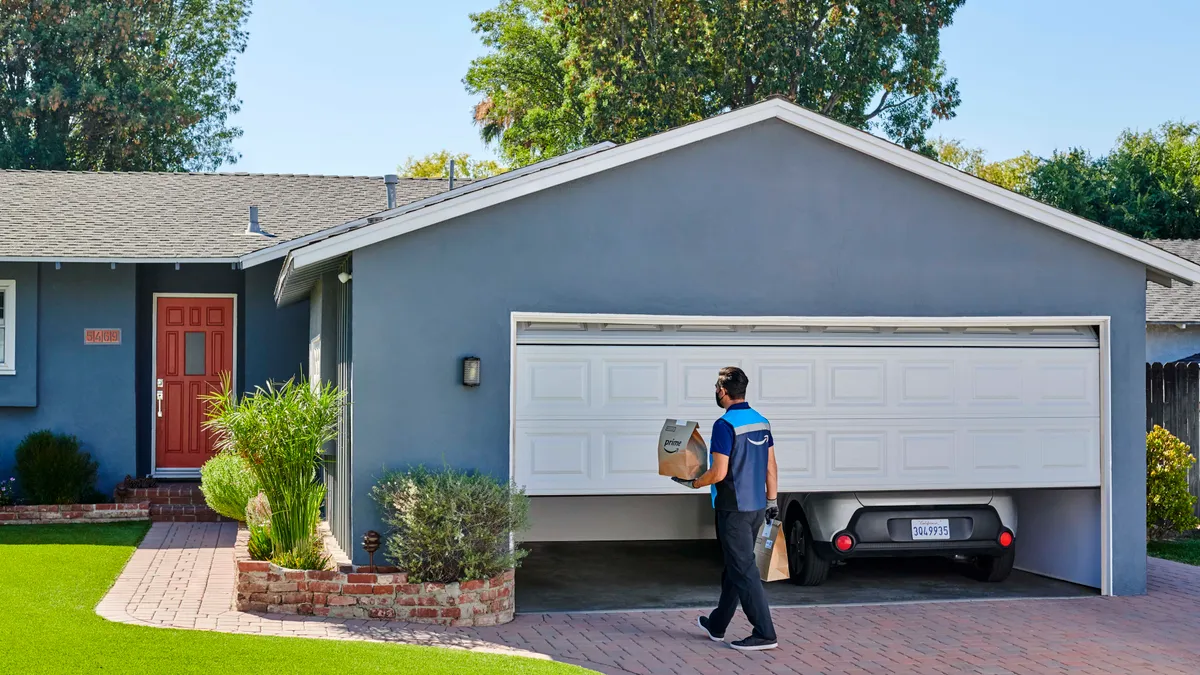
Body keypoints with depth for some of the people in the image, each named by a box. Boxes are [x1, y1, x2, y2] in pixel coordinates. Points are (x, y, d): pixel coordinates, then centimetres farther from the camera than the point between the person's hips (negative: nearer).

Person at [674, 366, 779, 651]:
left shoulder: (725, 425, -17)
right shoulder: (761, 422, 7)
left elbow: (718, 473, -19)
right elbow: (771, 466, 11)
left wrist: (692, 483, -2)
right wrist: (772, 501, 17)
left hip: (733, 509, -8)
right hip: (757, 507, 8)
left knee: (743, 570, -3)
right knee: (734, 567, 17)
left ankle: (764, 634, -4)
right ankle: (717, 625, 29)